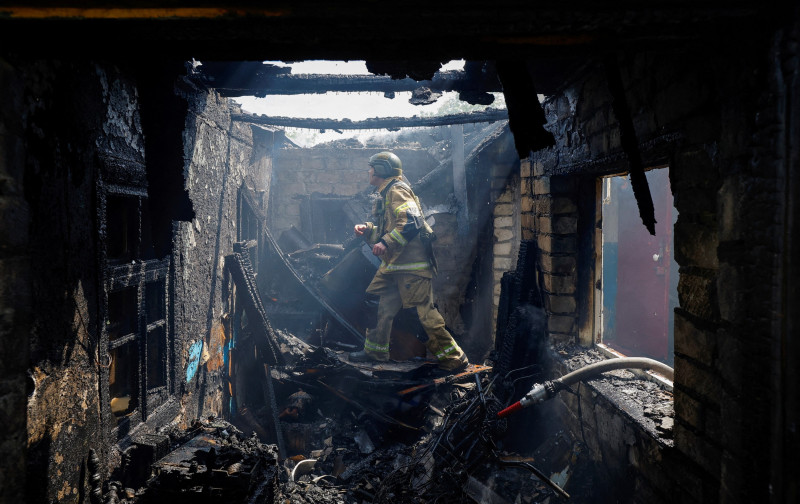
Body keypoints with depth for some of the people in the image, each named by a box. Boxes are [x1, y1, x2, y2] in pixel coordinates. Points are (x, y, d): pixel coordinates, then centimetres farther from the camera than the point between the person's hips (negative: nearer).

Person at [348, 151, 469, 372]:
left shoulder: (397, 190, -9)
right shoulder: (386, 195, 23)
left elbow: (411, 222, -23)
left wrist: (386, 243, -26)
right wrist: (368, 230, 13)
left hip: (412, 264, -10)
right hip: (395, 265, 10)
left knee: (424, 310, -10)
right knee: (382, 306, 13)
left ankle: (453, 358, -4)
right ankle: (375, 350, 26)